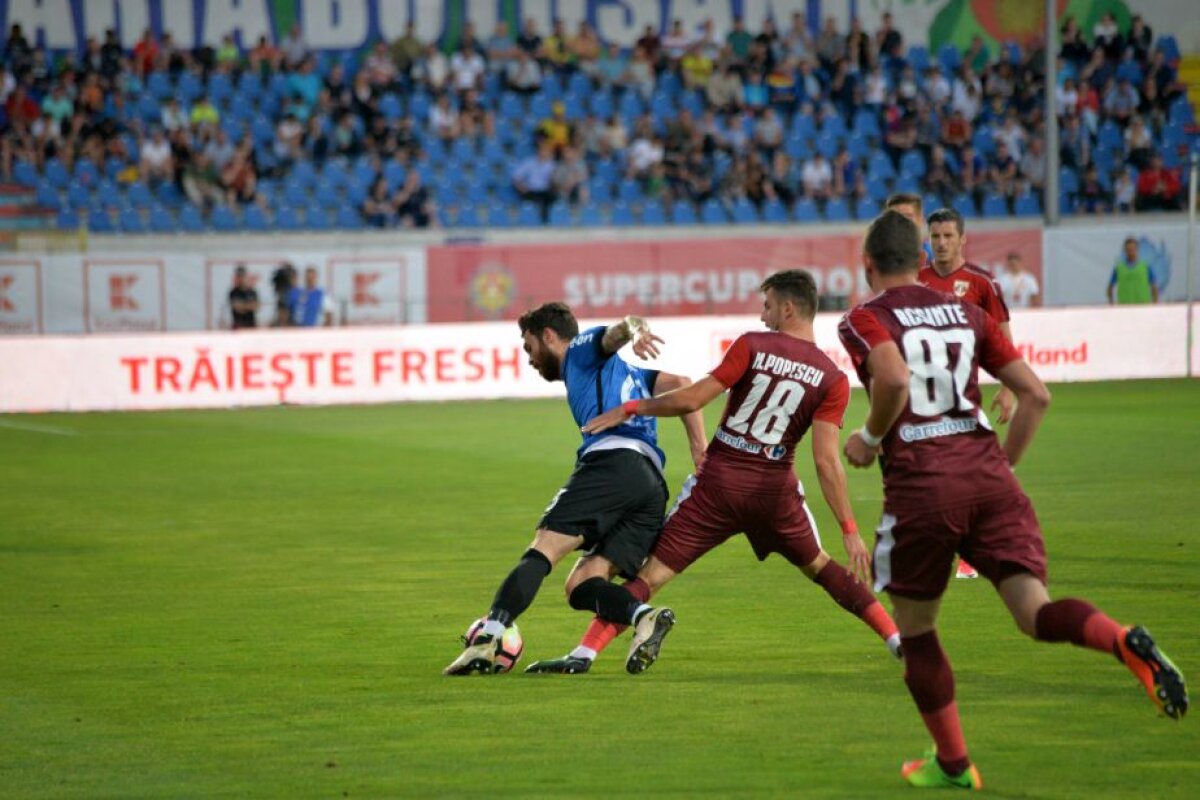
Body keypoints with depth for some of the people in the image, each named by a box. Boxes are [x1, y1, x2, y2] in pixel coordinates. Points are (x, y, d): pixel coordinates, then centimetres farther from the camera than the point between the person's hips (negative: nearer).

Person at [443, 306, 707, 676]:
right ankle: (645, 616, -27)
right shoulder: (628, 374, 39)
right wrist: (700, 454, 15)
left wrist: (634, 331, -28)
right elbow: (680, 385, 27)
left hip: (612, 461, -7)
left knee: (543, 550, -14)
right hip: (653, 483, 7)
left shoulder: (582, 348, 18)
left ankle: (486, 641, -28)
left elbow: (615, 333, -3)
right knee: (580, 585, 1)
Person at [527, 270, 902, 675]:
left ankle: (584, 653, -8)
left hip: (718, 479, -2)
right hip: (774, 486, 2)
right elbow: (826, 462, -7)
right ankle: (897, 638, 23)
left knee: (651, 573, 0)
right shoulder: (833, 380, -1)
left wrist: (632, 408, 4)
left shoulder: (752, 346, -5)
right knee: (818, 566, 24)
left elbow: (692, 399, -9)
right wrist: (849, 530, -4)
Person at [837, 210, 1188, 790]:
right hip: (987, 471, 4)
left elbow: (894, 378, -20)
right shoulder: (966, 313, 19)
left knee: (915, 630, 16)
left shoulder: (864, 321, 3)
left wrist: (869, 440, -4)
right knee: (1034, 611, -5)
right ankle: (1125, 642, -36)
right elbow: (1035, 395, 13)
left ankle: (952, 762, 22)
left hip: (920, 484, -4)